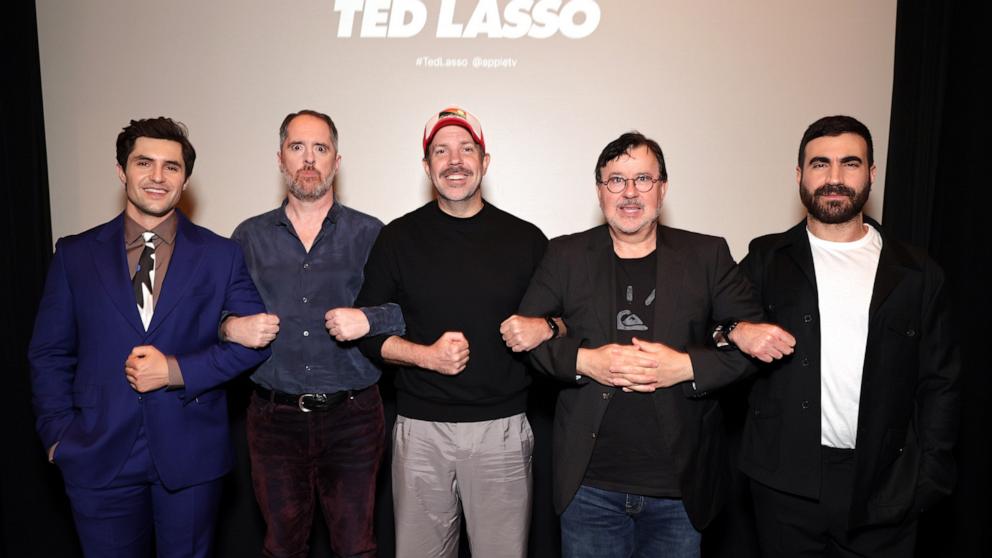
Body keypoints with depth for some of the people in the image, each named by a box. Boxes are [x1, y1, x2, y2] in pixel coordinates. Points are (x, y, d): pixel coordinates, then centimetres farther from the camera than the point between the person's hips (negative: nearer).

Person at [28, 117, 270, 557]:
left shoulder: (221, 255, 0)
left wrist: (177, 371, -14)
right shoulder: (74, 255, 3)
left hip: (191, 455, 0)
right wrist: (59, 434, -2)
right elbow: (49, 353, 7)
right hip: (98, 456, 1)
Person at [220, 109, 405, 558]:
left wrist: (368, 320, -21)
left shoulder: (370, 234, 0)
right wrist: (232, 328, -10)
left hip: (352, 417, -1)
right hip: (274, 416, 2)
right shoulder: (249, 236, 6)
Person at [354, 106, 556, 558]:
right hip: (420, 430, 0)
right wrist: (425, 355, -12)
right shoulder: (399, 237, 3)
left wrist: (545, 329, -14)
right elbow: (367, 330, 4)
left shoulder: (525, 238, 2)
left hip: (502, 430, 0)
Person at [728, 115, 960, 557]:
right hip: (786, 482, 0)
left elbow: (938, 384, 6)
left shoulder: (917, 275, 4)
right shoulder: (767, 259, 2)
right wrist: (737, 332, -16)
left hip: (883, 488, 1)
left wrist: (930, 475, -1)